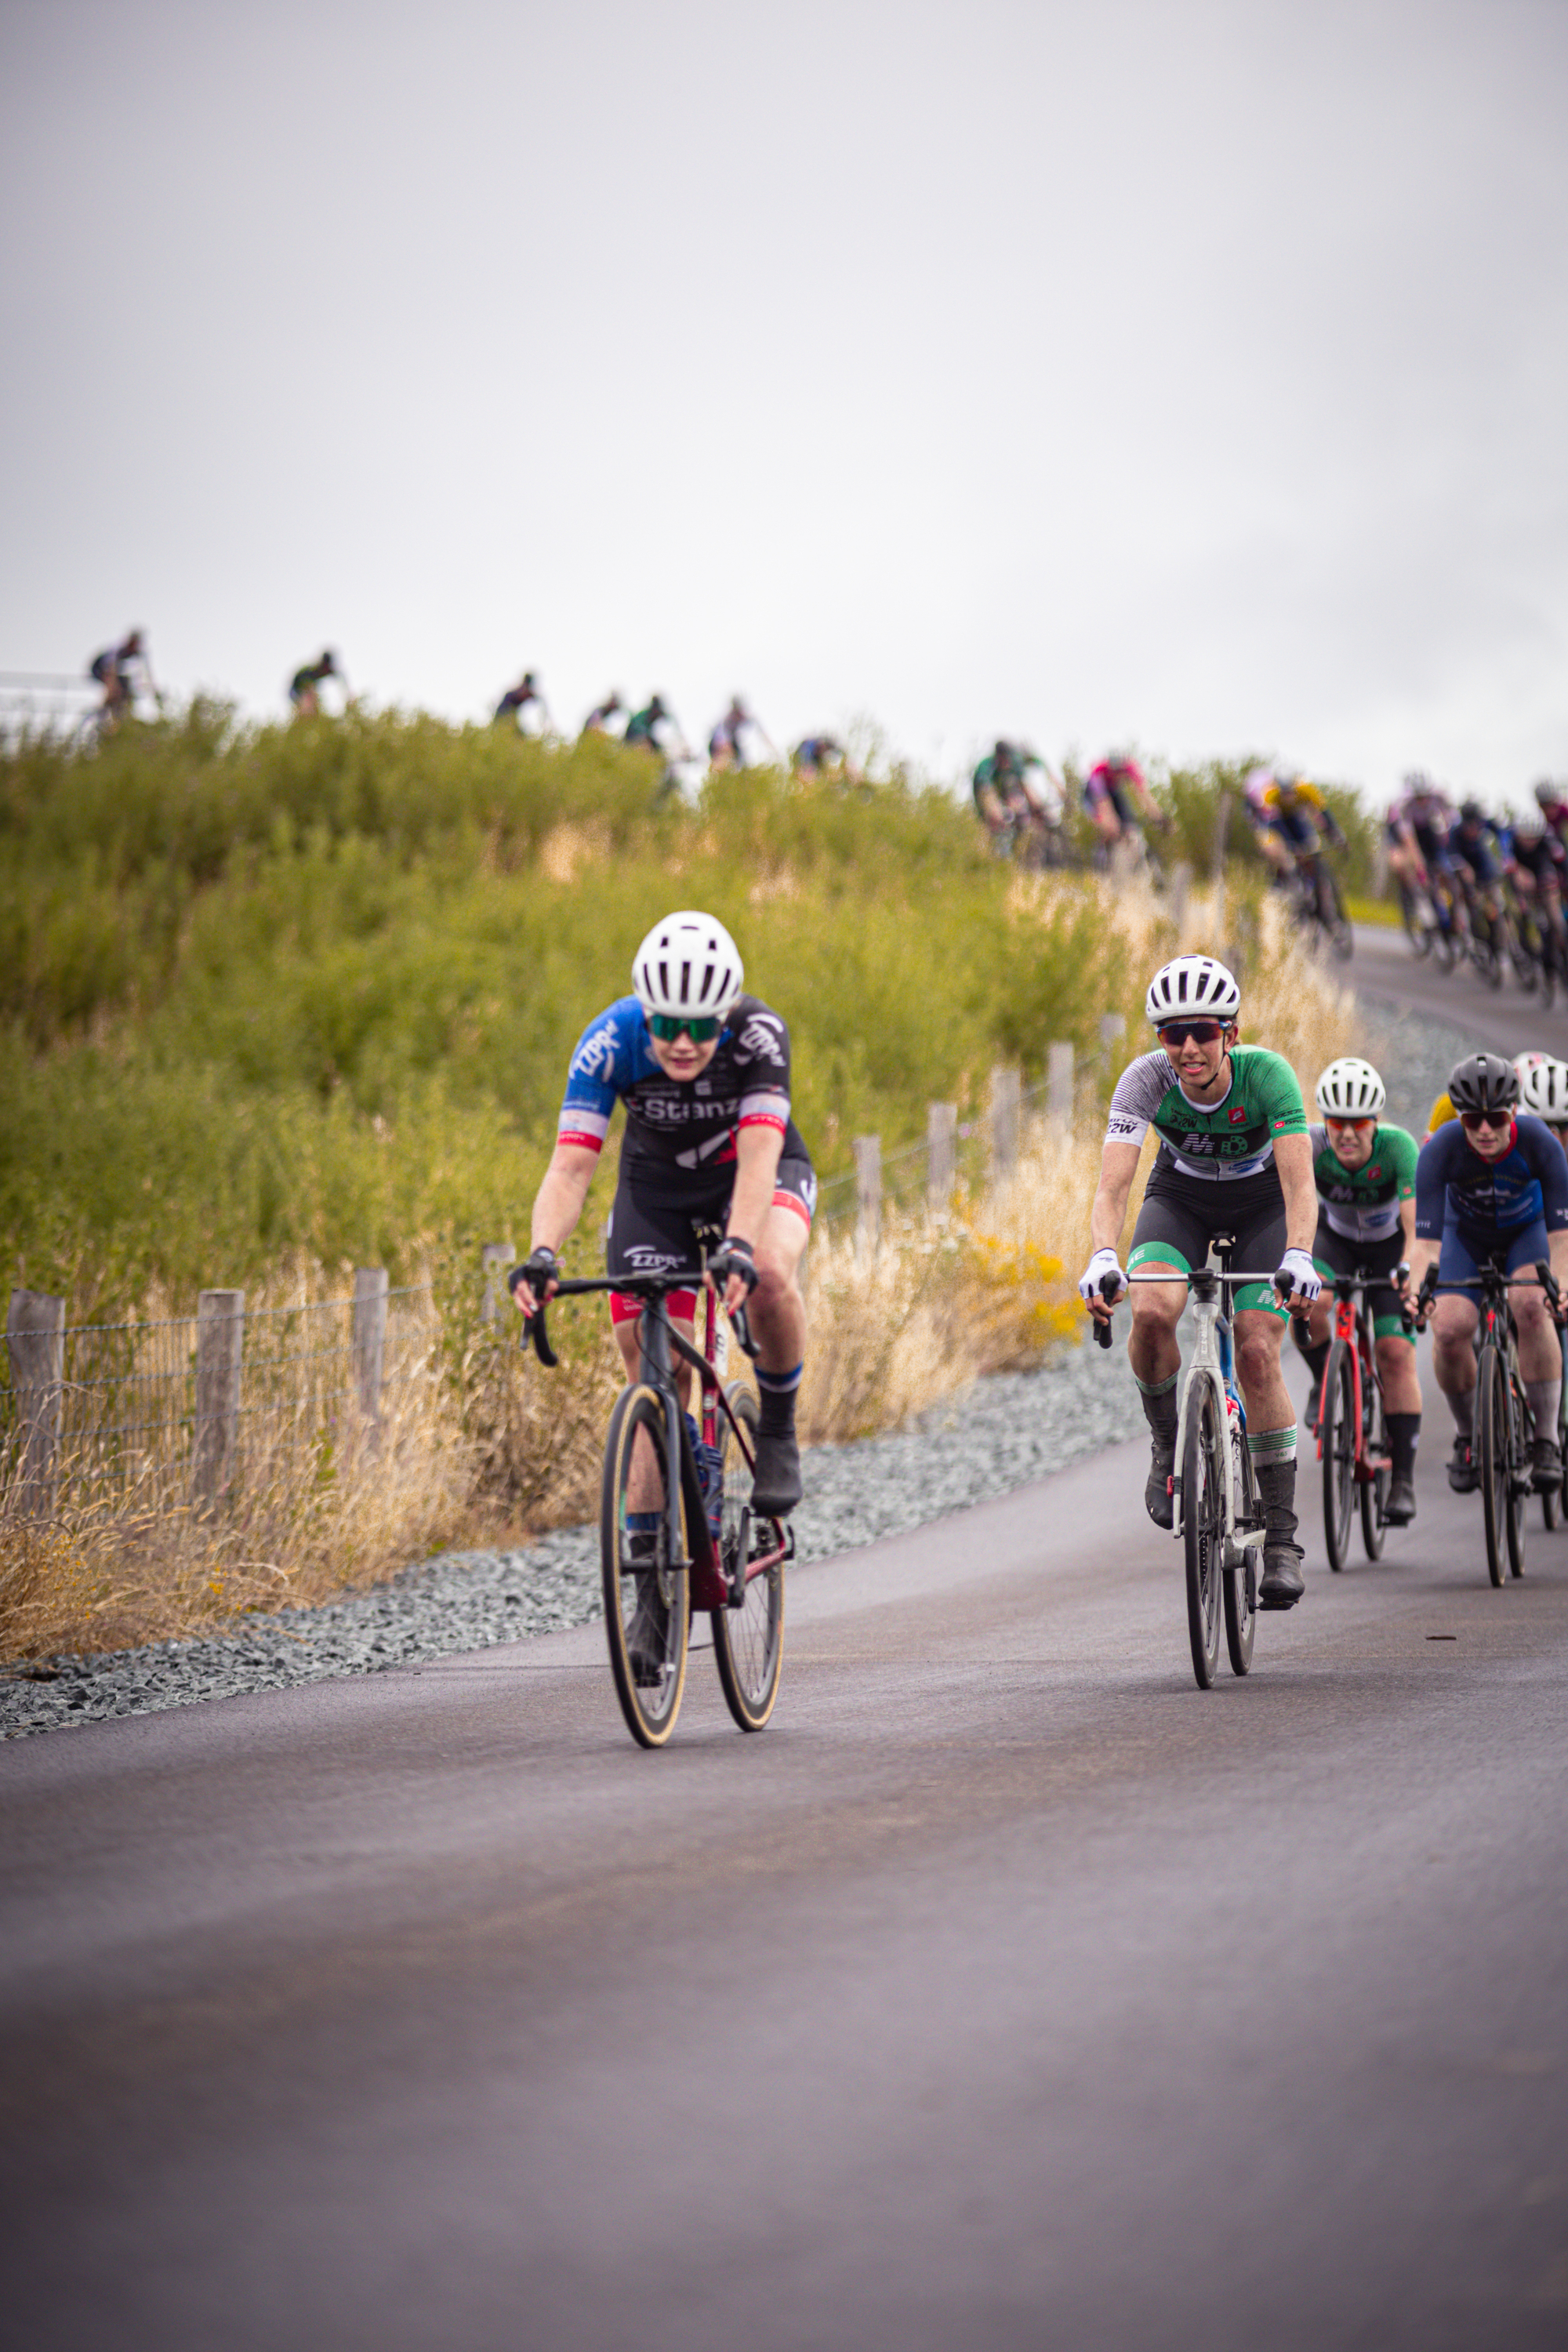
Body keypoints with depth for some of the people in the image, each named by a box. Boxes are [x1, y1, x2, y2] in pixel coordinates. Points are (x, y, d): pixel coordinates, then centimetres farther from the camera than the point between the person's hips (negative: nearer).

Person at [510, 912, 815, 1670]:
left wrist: (737, 1250, -58)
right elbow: (571, 1163, -34)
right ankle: (655, 1592, 2)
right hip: (657, 1189, 2)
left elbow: (757, 1155, -42)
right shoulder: (610, 1043, -28)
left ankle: (778, 1436, -10)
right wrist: (543, 1253, -51)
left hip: (762, 1175, -1)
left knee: (769, 1277, -37)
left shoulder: (758, 1034, -32)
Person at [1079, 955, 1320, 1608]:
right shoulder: (1146, 1078, -27)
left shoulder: (1266, 1074, -31)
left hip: (1262, 1206, -1)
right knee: (1152, 1312, -30)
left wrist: (1299, 1255, -56)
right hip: (1180, 1201, 1)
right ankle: (1169, 1443, -2)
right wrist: (1102, 1256, -54)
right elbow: (1112, 1183, -35)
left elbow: (1299, 1179, -38)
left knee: (1257, 1354, -18)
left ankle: (1281, 1538, -8)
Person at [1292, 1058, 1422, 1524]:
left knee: (1397, 1354, -15)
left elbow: (1417, 1220, -42)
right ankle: (1324, 1381, -2)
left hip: (1389, 1245, -1)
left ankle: (1403, 1478, -9)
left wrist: (1410, 1269, -59)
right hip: (1334, 1238, 1)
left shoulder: (1398, 1146, -33)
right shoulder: (1307, 1146, -30)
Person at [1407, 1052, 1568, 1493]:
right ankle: (1466, 1433, 4)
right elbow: (1427, 1239, -34)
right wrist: (1415, 1293, -51)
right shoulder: (1441, 1149, -31)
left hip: (1527, 1231, -1)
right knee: (1450, 1328, -24)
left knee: (1531, 1307, -31)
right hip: (1467, 1235, 1)